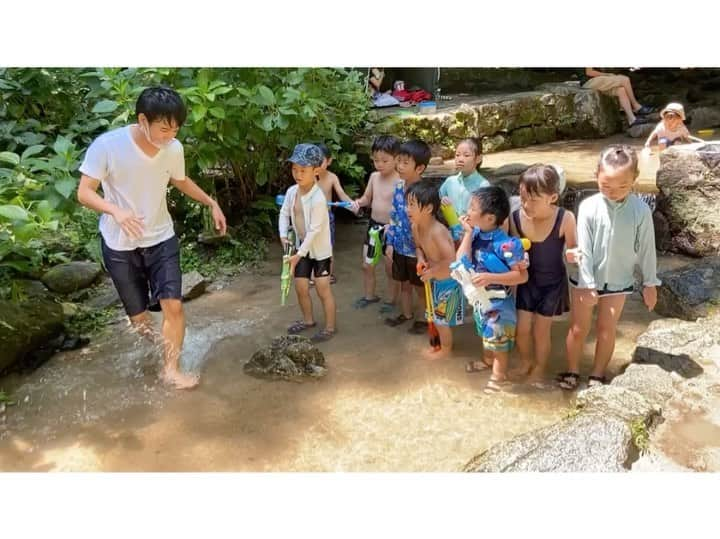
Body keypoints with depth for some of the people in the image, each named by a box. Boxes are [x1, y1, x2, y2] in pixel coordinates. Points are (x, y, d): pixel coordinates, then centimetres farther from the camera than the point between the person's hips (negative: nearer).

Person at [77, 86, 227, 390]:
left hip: (161, 239, 3)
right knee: (138, 316, 8)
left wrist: (211, 203, 7)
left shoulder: (174, 149, -8)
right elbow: (84, 193, -17)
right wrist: (116, 211, -36)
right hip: (120, 245, -2)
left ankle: (171, 369, 7)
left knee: (174, 305, -8)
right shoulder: (107, 146, -21)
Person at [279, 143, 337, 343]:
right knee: (300, 286, 13)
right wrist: (283, 234, -8)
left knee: (323, 289, 0)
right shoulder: (291, 191, -4)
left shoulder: (318, 199, -27)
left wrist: (300, 254, -23)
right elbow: (284, 213, 9)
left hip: (319, 249, -7)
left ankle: (330, 327, 14)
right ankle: (308, 320, 34)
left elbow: (314, 230, -25)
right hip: (302, 246, 7)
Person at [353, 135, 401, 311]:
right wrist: (359, 202, -7)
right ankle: (369, 295, 36)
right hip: (373, 224, 6)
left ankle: (391, 299, 29)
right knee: (366, 265, 16)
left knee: (391, 268, 9)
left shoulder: (400, 182, -20)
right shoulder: (374, 176, 1)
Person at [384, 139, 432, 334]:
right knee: (404, 283, 23)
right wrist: (390, 242, 7)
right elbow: (393, 216, 6)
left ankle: (422, 319, 32)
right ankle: (406, 313, 42)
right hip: (400, 247, 6)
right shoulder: (398, 186, -2)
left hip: (417, 249, -6)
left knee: (421, 287, 13)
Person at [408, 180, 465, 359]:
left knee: (441, 318, 9)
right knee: (435, 316, 22)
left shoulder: (437, 231, -34)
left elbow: (451, 260, -34)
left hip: (448, 281, -8)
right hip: (435, 280, 8)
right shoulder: (415, 227, -8)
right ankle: (439, 344, 43)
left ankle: (446, 349, 31)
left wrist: (431, 272, -22)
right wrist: (421, 259, -10)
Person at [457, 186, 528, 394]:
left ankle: (500, 374, 32)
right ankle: (487, 360, 53)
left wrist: (490, 277, -36)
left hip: (498, 300, -7)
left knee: (497, 336, 11)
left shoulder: (505, 244, -31)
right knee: (485, 331, 28)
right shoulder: (476, 234, -10)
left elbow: (522, 276, -27)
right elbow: (461, 260, -17)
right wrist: (468, 233, -21)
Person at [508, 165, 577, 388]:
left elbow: (572, 250, -14)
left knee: (541, 330, 10)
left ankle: (539, 369, 36)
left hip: (553, 282, -2)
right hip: (527, 280, 3)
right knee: (522, 328, 9)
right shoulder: (516, 218, -19)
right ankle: (525, 362, 39)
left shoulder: (565, 219, -28)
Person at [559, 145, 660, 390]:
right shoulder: (589, 207, -18)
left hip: (619, 282, 1)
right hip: (585, 280, 0)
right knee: (578, 328, 10)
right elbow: (584, 250, -14)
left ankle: (597, 375, 30)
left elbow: (646, 249, -4)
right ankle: (572, 370, 30)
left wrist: (650, 283, 2)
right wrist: (588, 285, -14)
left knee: (606, 329, 13)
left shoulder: (641, 210, -15)